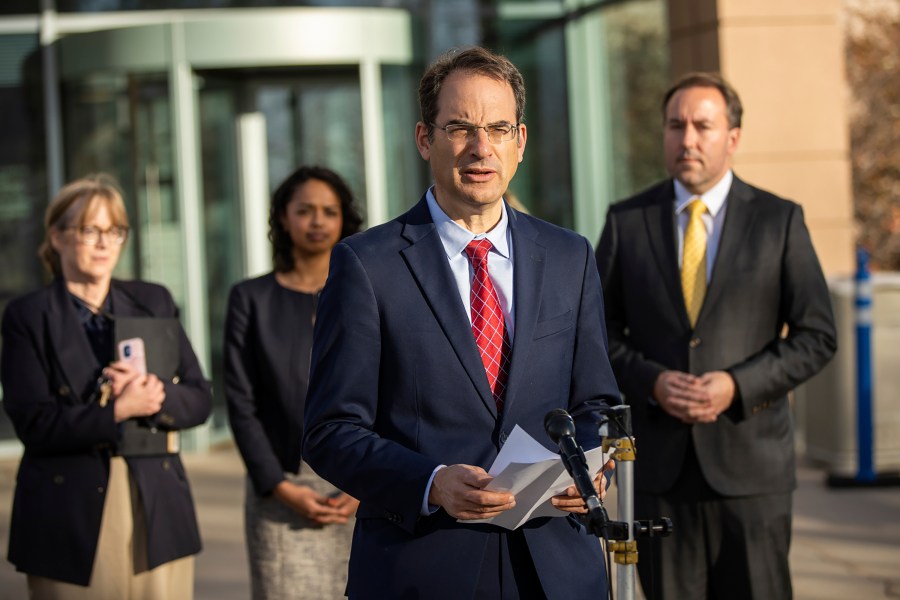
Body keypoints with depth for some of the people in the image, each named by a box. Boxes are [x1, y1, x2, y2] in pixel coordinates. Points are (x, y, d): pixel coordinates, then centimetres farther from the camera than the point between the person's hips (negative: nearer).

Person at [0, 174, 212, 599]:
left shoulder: (153, 303, 13)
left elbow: (199, 400, 9)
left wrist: (151, 391, -11)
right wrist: (118, 410, -17)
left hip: (157, 514, 3)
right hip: (72, 516, -3)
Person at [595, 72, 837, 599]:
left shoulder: (779, 221, 2)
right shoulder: (627, 221, 7)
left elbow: (816, 337, 1)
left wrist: (738, 385, -13)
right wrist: (651, 382, -10)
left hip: (752, 461, -1)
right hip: (662, 462, 1)